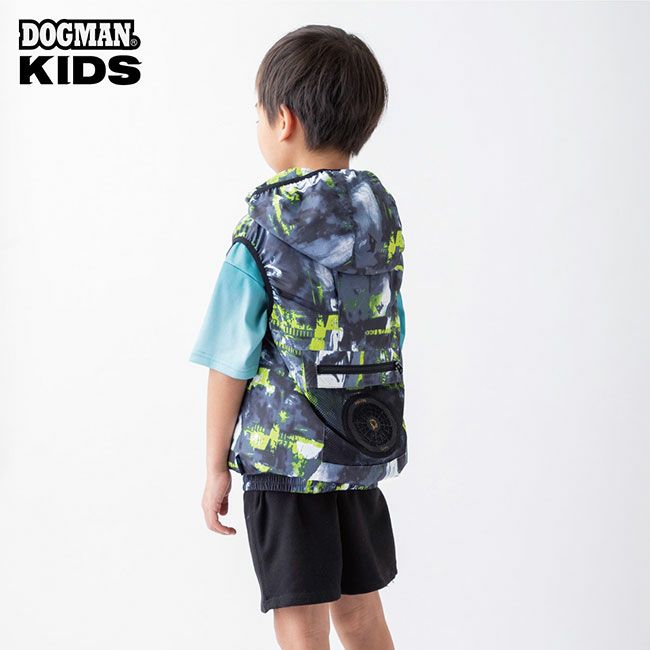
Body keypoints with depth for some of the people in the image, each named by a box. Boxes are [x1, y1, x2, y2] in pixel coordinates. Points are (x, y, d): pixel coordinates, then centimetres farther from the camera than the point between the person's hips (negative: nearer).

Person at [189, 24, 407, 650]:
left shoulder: (265, 223, -13)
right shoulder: (381, 207, 2)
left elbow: (231, 360, -10)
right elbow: (390, 336, 10)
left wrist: (216, 469, -1)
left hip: (286, 453, -5)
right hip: (367, 445, 5)